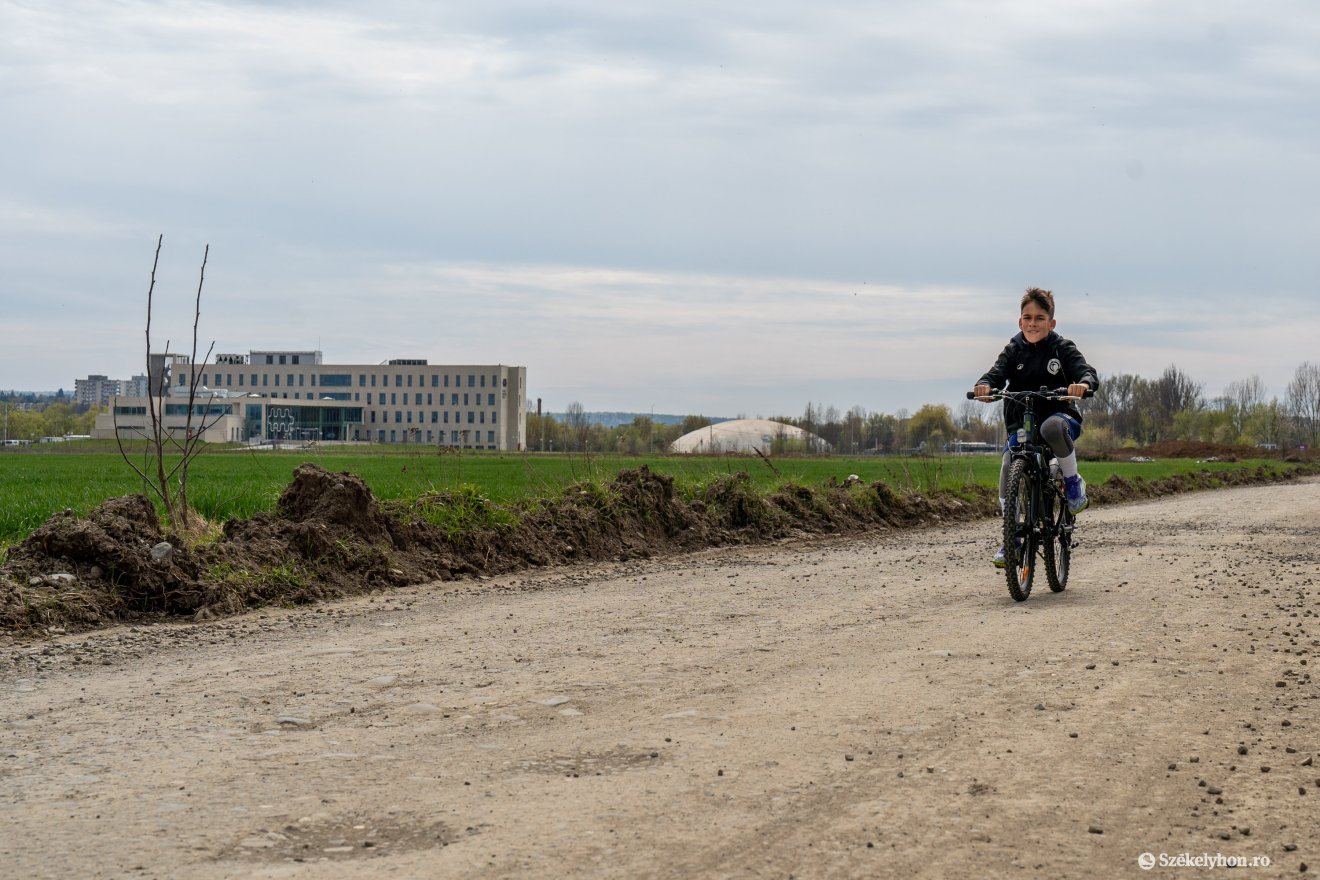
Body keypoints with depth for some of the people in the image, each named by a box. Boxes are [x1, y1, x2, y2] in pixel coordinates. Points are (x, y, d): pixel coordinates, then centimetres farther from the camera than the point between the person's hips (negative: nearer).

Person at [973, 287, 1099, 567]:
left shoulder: (1063, 349, 0)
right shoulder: (1014, 350, 6)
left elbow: (1086, 370, -14)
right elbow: (998, 373, -8)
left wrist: (1084, 383, -39)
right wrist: (985, 385, -33)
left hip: (1059, 415, -3)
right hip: (1021, 422, 3)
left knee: (1053, 427, -40)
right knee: (1008, 470, -19)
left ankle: (1073, 482, -14)